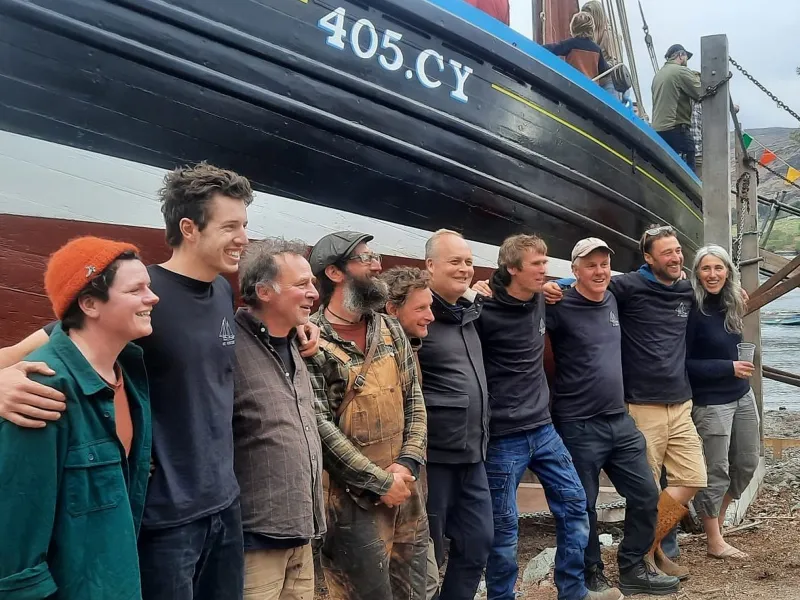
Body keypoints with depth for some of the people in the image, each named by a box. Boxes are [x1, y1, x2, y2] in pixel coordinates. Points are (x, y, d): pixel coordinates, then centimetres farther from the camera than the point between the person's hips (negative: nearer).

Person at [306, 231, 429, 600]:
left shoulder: (391, 331, 8)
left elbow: (414, 401, 8)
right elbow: (320, 427, -17)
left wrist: (407, 465, -6)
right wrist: (382, 482, -14)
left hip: (407, 494, 6)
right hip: (354, 501, -6)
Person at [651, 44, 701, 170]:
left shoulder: (658, 74, 19)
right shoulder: (682, 71, -5)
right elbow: (701, 95, -7)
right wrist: (697, 79, 12)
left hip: (657, 129, 8)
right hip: (676, 129, -8)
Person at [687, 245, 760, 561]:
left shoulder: (731, 305, 5)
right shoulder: (693, 310, -17)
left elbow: (726, 349, 9)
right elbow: (682, 363, -18)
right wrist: (729, 368, -17)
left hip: (742, 395, 8)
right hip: (711, 402, -7)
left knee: (747, 462, 16)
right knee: (715, 471, 1)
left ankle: (718, 517, 36)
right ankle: (715, 542, 16)